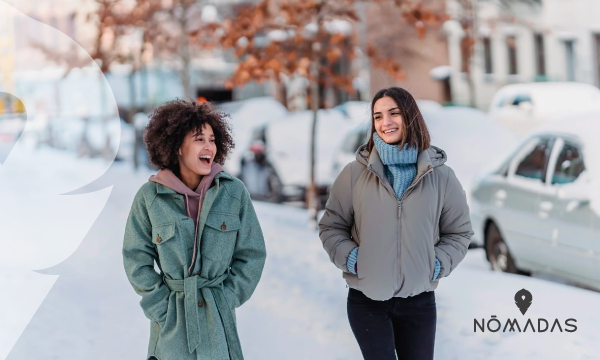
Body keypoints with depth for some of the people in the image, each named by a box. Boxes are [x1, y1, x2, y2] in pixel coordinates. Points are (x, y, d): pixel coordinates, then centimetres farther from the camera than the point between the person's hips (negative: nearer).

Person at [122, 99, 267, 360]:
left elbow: (252, 254, 2)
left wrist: (224, 301, -3)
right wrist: (161, 308, -5)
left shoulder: (234, 192, -4)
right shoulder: (150, 197, -6)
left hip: (218, 319, 1)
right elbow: (137, 259, 1)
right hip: (172, 322, -1)